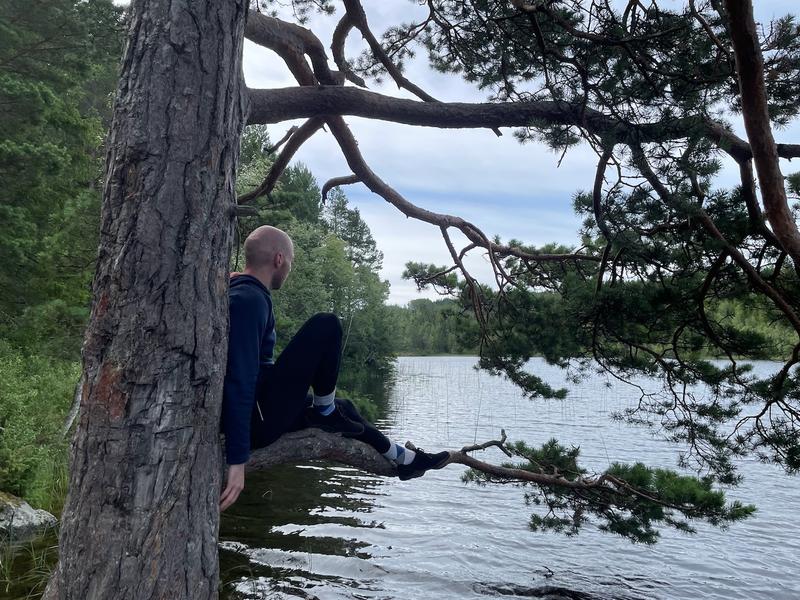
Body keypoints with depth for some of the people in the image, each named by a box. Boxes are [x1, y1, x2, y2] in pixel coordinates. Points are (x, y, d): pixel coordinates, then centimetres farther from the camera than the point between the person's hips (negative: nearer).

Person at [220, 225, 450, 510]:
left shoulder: (245, 293, 12)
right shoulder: (249, 300, -20)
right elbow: (240, 379, -28)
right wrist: (238, 460, -29)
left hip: (259, 410, 11)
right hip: (257, 421, -11)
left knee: (341, 408, 26)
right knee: (326, 326, -15)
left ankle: (405, 459, 40)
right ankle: (326, 411, 1)